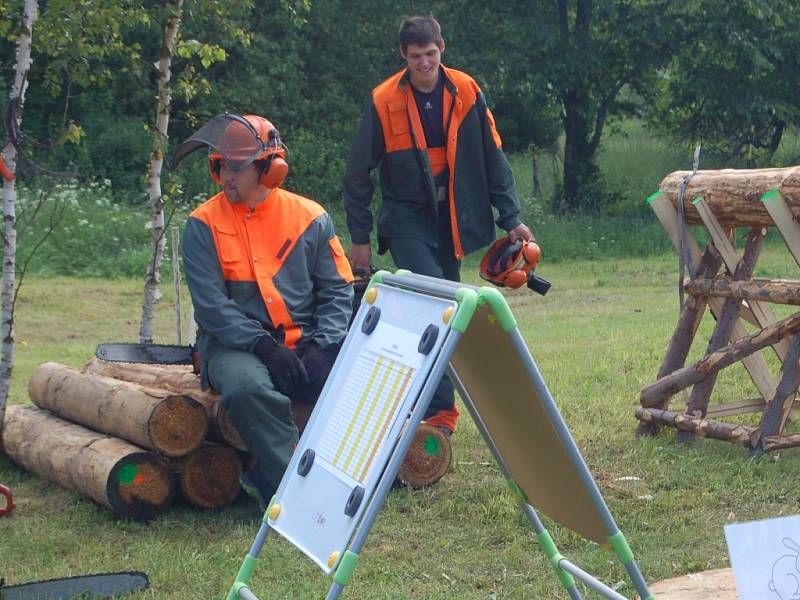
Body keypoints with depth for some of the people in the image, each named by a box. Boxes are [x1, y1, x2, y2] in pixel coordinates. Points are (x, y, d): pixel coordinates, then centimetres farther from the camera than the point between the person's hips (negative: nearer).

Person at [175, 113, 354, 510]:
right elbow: (211, 306, -8)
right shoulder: (203, 225, 0)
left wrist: (321, 344, -12)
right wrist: (264, 347, -19)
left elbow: (338, 290, 5)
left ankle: (267, 477, -13)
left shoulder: (310, 218, 6)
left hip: (305, 342, 3)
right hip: (235, 346, -3)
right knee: (248, 387, -37)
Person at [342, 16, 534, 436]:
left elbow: (493, 160, 4)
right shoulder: (384, 102, -9)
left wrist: (511, 219, 1)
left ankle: (434, 402, 16)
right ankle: (440, 410, -18)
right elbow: (358, 174, -2)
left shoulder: (466, 93, -3)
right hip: (407, 218, -3)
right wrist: (359, 238, -1)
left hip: (454, 218, 4)